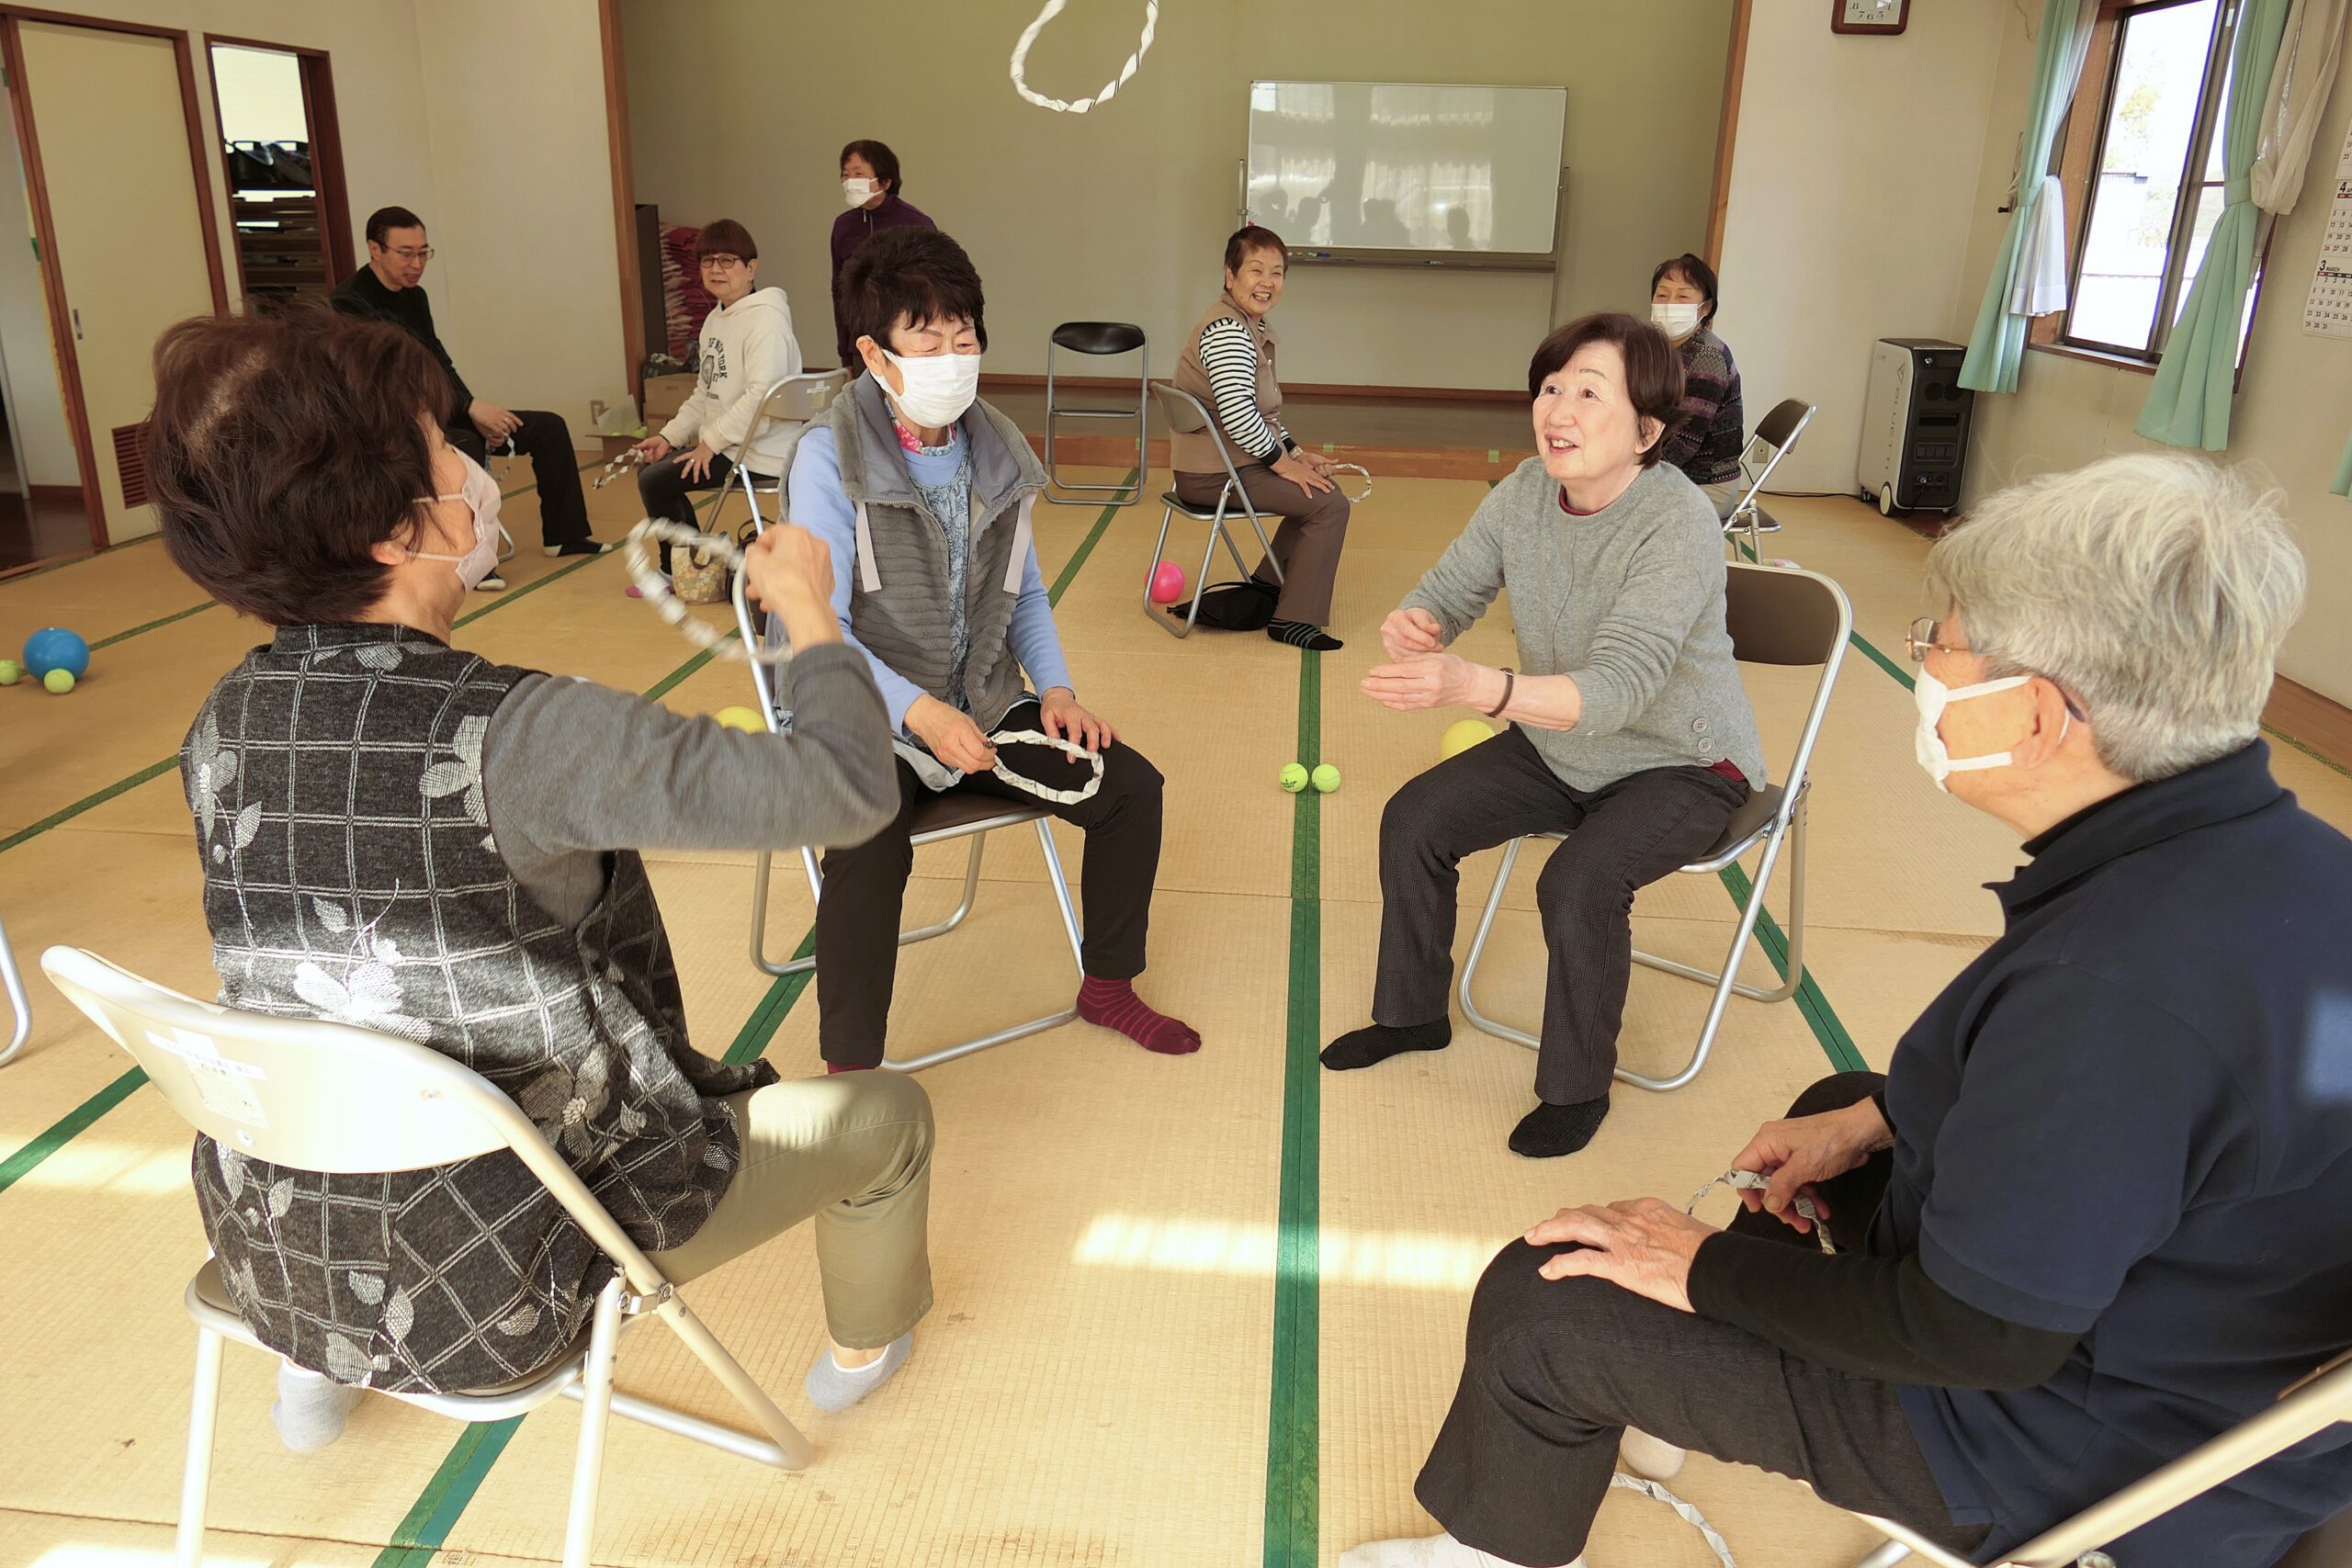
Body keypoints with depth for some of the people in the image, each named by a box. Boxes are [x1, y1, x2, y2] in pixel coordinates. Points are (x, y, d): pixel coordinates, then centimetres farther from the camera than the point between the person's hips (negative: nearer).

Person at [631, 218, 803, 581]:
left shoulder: (766, 318, -16)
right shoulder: (716, 319, 14)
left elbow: (761, 395, -26)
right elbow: (705, 393, 19)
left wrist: (712, 441, -22)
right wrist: (670, 435, 6)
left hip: (760, 455, -10)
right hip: (723, 443, 10)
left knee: (655, 481, -11)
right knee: (651, 469, 14)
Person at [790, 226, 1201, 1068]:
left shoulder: (997, 448, 6)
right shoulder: (829, 459, -12)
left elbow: (1025, 592, 15)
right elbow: (820, 631, -17)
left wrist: (1055, 688, -1)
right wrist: (920, 713, -30)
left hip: (981, 705, 6)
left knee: (1130, 784, -7)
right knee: (870, 844, -35)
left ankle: (1108, 987, 15)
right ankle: (848, 1075, -16)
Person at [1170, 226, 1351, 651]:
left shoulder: (1251, 326, 15)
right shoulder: (1226, 330, -20)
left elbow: (1263, 413, 21)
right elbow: (1238, 414, -30)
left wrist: (1296, 454, 11)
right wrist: (1285, 464, -20)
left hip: (1237, 460, 11)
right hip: (1217, 473, -11)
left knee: (1320, 484, 24)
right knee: (1330, 504, -13)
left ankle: (1266, 587, 29)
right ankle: (1293, 619, -7)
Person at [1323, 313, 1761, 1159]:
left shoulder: (1679, 525, -29)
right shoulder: (1526, 493, -9)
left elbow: (1617, 689, -40)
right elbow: (1447, 591, -3)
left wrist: (1473, 685, -56)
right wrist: (1410, 625, -30)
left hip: (1681, 765, -6)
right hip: (1559, 748, 7)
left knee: (1578, 882, -30)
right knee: (1413, 820, -4)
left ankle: (1577, 1087, -3)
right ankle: (1413, 1012, 20)